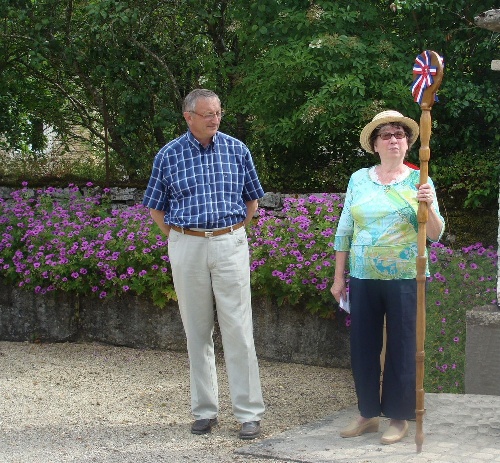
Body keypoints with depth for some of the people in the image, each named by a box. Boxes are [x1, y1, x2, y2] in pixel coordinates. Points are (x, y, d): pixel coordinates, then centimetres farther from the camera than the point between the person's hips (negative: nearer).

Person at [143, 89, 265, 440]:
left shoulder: (236, 150, 4)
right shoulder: (169, 155, 2)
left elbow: (252, 201, 14)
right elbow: (156, 208, 11)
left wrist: (232, 235, 9)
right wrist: (180, 239, 5)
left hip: (230, 244, 0)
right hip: (186, 248, 1)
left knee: (238, 330, -3)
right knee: (197, 332, 7)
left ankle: (250, 413, 2)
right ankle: (205, 410, 17)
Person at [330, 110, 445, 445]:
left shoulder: (419, 181, 1)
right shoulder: (359, 179, 6)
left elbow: (435, 234, -3)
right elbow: (344, 231, 10)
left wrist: (429, 208, -23)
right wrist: (339, 277, 9)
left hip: (405, 278, -2)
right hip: (363, 278, 3)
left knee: (402, 347, 3)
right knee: (363, 346, 7)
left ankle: (399, 417, 15)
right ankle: (368, 413, 21)